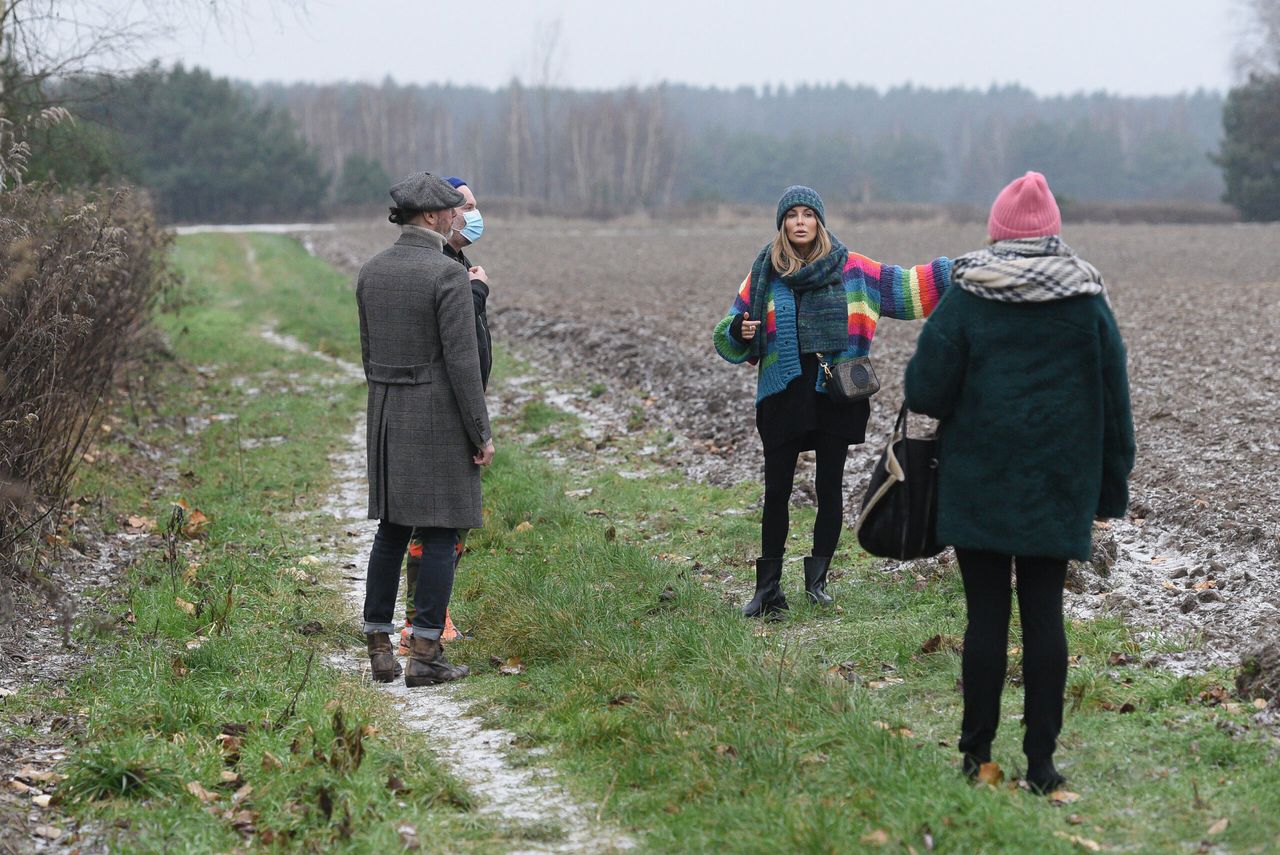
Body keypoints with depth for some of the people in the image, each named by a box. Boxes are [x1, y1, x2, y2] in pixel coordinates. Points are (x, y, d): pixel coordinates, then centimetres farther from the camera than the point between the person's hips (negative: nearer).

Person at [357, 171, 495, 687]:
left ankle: (379, 648, 14)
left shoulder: (370, 272, 6)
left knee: (390, 530, 13)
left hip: (385, 416, 7)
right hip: (438, 418, -6)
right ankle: (425, 654, -1)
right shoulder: (448, 275, -15)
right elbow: (462, 362, -16)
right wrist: (481, 434, -10)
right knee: (440, 533, 0)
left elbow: (368, 352, 13)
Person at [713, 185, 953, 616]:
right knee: (776, 492, 3)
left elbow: (907, 286, 7)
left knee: (830, 489, 4)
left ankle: (817, 580, 17)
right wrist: (740, 331, -18)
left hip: (836, 395, 0)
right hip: (782, 396, 0)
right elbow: (728, 335, 5)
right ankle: (768, 589, 10)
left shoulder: (851, 269, 4)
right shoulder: (765, 272, 4)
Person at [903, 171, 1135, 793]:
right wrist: (1113, 481, 14)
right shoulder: (1087, 302, 0)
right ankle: (1041, 760, 5)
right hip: (1059, 485, 1)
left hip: (978, 485, -1)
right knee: (1044, 614, 4)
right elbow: (1114, 398, 6)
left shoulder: (967, 298, -6)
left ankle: (977, 753, 8)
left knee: (986, 615, 4)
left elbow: (925, 392, -7)